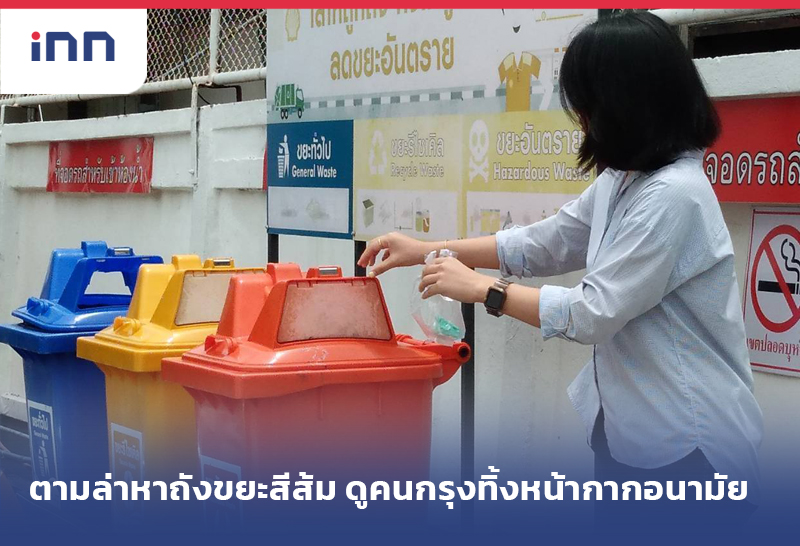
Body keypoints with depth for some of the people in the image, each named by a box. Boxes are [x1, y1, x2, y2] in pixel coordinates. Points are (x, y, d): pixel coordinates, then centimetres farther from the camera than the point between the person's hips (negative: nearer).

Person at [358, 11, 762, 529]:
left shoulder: (673, 196, -24)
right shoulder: (621, 181, 7)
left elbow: (593, 315, -23)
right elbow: (542, 244, 16)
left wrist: (479, 288, -14)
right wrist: (429, 250, 11)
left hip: (687, 440, -9)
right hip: (628, 425, 9)